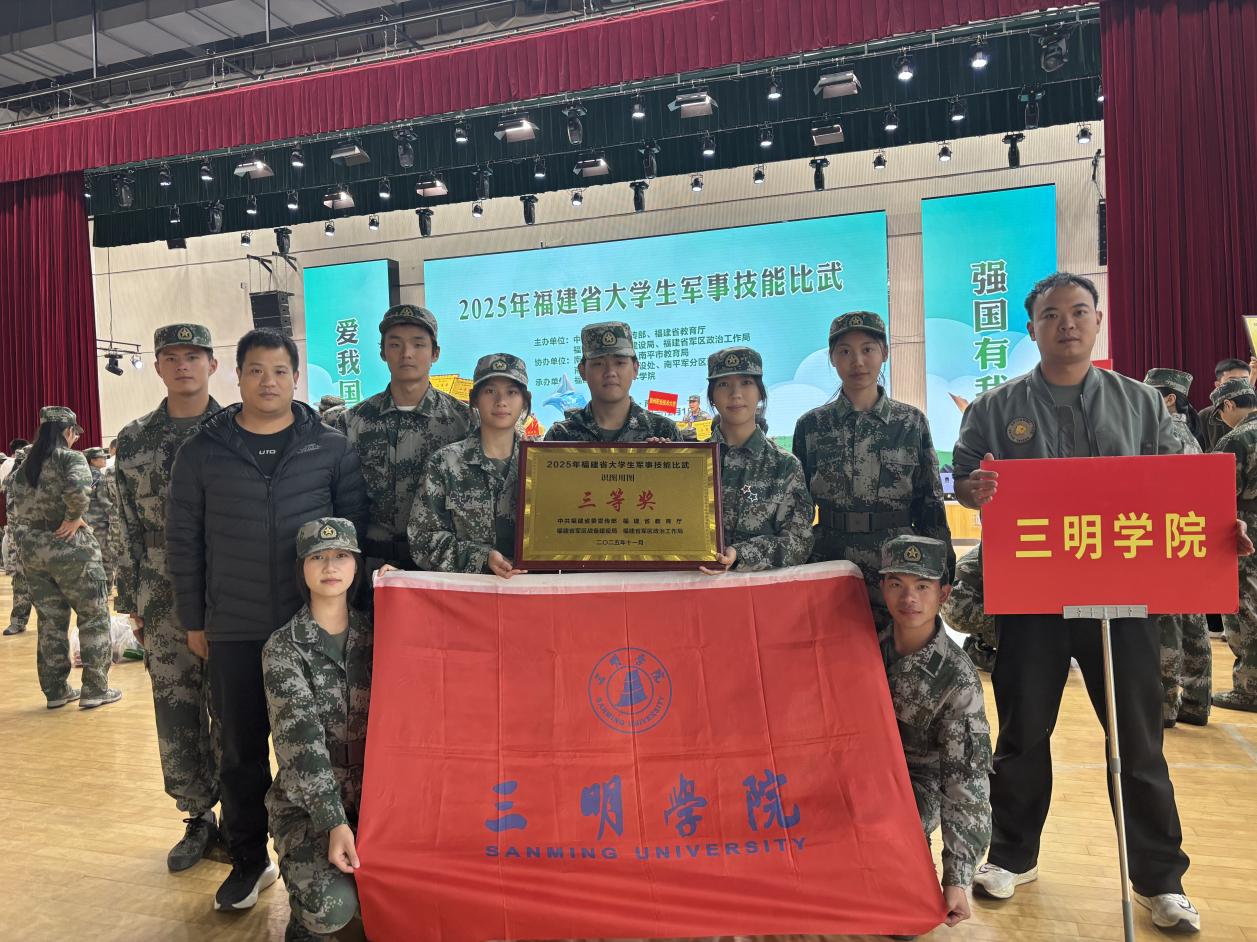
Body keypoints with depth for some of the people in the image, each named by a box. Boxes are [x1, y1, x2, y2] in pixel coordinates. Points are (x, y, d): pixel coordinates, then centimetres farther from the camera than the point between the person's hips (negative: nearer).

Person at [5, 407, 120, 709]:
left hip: (31, 551, 7)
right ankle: (95, 689, 7)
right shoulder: (70, 458, -11)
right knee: (94, 617, 6)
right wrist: (74, 518, -16)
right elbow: (77, 489, -30)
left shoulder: (23, 463, 10)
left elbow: (12, 508, 11)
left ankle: (55, 690, 22)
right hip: (70, 549, -6)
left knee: (50, 621, 15)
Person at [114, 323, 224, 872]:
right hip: (164, 603, 3)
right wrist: (131, 600, 9)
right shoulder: (134, 441, 7)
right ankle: (198, 818, 28)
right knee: (176, 715, 10)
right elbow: (130, 527, 9)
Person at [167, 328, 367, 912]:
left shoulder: (331, 448, 0)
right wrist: (193, 620, 5)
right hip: (233, 632, 1)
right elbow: (183, 541, 6)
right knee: (241, 752, 11)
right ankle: (248, 860, 29)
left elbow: (356, 530, 3)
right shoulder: (202, 450, 2)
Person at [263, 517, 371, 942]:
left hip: (372, 795, 3)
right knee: (332, 907, -27)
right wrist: (334, 822, -25)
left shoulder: (375, 634, 5)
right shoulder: (283, 647, -6)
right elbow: (300, 737, -17)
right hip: (307, 801, -3)